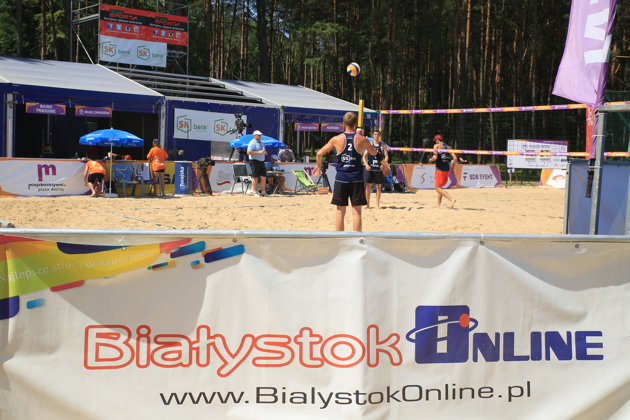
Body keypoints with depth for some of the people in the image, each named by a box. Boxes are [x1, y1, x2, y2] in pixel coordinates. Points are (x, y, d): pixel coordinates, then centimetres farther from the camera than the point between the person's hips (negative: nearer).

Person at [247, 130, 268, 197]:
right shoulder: (252, 143, -7)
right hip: (255, 161, -8)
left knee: (264, 177, 6)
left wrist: (265, 152, 6)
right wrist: (259, 152, -20)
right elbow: (249, 152, -18)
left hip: (261, 161, 8)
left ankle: (263, 192, 14)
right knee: (255, 177, -5)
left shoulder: (261, 143, 20)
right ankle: (255, 193, -1)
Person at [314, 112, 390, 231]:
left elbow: (319, 153, 6)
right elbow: (376, 155, 12)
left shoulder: (337, 139, 0)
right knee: (356, 212, 2)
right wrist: (385, 166, 31)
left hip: (341, 179, 1)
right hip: (356, 179, 0)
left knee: (340, 212, 7)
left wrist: (318, 166, 26)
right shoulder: (362, 139, 0)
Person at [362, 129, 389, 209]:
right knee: (368, 186, 1)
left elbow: (386, 156, 0)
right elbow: (364, 156, 4)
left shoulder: (383, 145, 4)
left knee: (378, 186, 2)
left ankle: (377, 204, 8)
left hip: (379, 169, -1)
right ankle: (367, 204, 10)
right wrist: (366, 165, -12)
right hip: (370, 168, 1)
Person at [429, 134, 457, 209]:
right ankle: (438, 205, 16)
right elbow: (455, 158, 5)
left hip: (439, 169, -7)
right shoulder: (448, 147, 14)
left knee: (438, 188, -6)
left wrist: (430, 160, 5)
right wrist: (453, 168, 16)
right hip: (447, 169, 7)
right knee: (439, 187, 18)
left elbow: (435, 157, -16)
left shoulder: (437, 146, -3)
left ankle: (452, 199, -25)